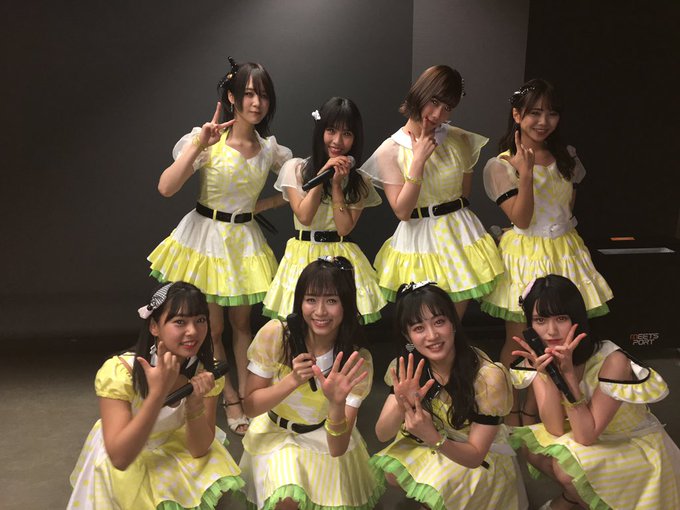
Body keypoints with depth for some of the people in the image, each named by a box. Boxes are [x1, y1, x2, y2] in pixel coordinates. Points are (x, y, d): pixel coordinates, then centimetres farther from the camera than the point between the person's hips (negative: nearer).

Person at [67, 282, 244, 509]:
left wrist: (195, 402, -34)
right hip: (124, 463, -3)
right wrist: (157, 393, -42)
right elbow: (119, 458, -33)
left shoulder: (206, 371, -16)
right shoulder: (119, 371, -28)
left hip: (176, 448, 4)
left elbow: (199, 450, -15)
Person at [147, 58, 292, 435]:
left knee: (242, 323, 14)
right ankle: (230, 400, 23)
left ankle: (244, 395, 26)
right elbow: (166, 188, -23)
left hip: (245, 241, 4)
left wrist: (265, 204, 0)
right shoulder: (208, 140, -14)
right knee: (212, 328, 6)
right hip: (206, 237, -3)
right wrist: (199, 144, -28)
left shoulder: (269, 149, -1)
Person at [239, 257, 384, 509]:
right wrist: (292, 380, -29)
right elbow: (250, 407, -13)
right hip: (275, 433, -1)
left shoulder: (358, 360, -18)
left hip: (326, 439, 1)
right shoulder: (274, 334, -20)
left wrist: (337, 403, -42)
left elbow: (338, 448, -22)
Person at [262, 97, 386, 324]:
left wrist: (337, 184, -12)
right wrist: (322, 175, -12)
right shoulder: (295, 168, 1)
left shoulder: (359, 181, 4)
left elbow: (344, 228, -7)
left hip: (341, 256, 1)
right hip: (304, 255, 0)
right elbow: (304, 216, -9)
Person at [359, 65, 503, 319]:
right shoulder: (390, 150, -6)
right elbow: (402, 211, -14)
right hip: (418, 238, -2)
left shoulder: (460, 140, 1)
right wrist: (419, 160, -17)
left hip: (459, 234, 2)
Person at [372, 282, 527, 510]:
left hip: (482, 459, -4)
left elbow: (475, 455, -21)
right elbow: (382, 434, -13)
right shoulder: (406, 369, -15)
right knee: (392, 472, -20)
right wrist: (401, 406, -35)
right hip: (427, 446, 4)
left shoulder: (488, 377, -28)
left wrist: (434, 438, -41)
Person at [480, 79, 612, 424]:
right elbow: (521, 220, -17)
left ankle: (533, 410, 24)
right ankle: (512, 412, 22)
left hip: (564, 252, 4)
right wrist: (526, 173, -24)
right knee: (517, 338, 5)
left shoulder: (567, 157, 5)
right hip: (524, 253, -4)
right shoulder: (501, 166, -10)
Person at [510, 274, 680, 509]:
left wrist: (568, 372, -36)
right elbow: (556, 430, -18)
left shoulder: (613, 362, -29)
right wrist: (545, 373, -32)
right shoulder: (540, 358, -13)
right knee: (531, 446, -14)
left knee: (565, 465, -28)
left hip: (640, 447, -5)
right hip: (590, 437, 6)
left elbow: (586, 437, -28)